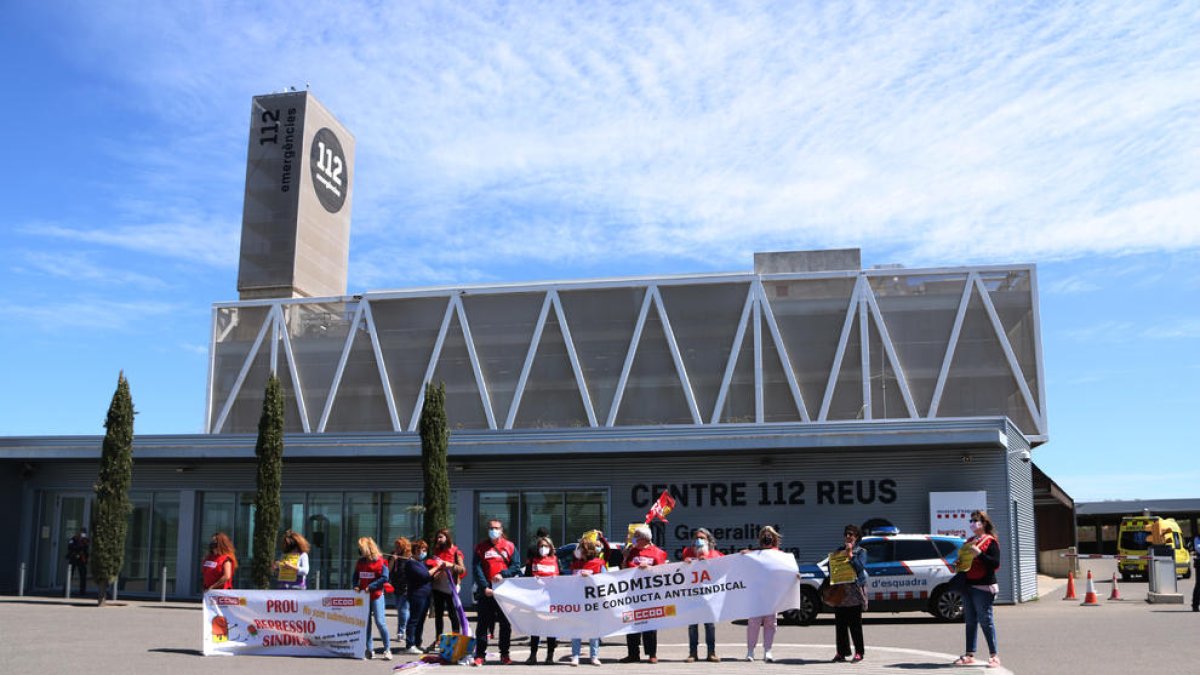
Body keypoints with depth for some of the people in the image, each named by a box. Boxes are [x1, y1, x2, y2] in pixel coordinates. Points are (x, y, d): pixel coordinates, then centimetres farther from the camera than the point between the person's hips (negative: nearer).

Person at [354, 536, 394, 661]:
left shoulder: (380, 561, -8)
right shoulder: (360, 562, 9)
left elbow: (384, 578, -13)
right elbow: (356, 576, 17)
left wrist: (371, 586, -17)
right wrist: (356, 586, -3)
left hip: (377, 595, -6)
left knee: (380, 622, -9)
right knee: (365, 622, 6)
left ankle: (387, 649, 0)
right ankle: (369, 650, 13)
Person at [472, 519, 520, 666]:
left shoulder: (509, 546, 7)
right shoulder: (481, 547, 6)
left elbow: (516, 566, 2)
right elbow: (477, 569, -1)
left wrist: (502, 574, -14)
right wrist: (484, 586, -12)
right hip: (486, 591, 0)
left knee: (505, 623, 5)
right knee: (483, 623, 0)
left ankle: (504, 654, 14)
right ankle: (479, 655, 3)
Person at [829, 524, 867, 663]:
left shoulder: (861, 551, 5)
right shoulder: (837, 551, 18)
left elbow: (860, 567, -11)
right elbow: (831, 569, 14)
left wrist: (850, 555, -15)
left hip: (854, 592, -4)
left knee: (855, 624, -3)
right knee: (840, 624, 4)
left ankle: (859, 652, 4)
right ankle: (841, 652, 9)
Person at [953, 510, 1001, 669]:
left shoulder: (990, 541, -5)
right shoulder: (969, 541, 19)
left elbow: (995, 563, -15)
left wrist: (979, 553, -23)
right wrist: (959, 564, 9)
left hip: (983, 587, -8)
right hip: (968, 585, 8)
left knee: (986, 621, -6)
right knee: (970, 621, 11)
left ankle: (994, 656, 1)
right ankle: (969, 655, 16)